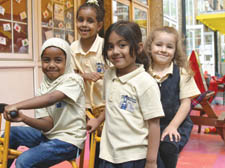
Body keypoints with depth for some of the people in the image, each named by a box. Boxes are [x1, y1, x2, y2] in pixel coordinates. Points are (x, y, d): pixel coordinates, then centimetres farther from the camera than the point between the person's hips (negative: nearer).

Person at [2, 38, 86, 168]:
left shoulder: (73, 80, -14)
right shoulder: (43, 88, 2)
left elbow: (51, 98, -33)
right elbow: (48, 125, -6)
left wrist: (17, 106, -39)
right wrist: (23, 118, -23)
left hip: (69, 141, -7)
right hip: (49, 134, 7)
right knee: (12, 133, 8)